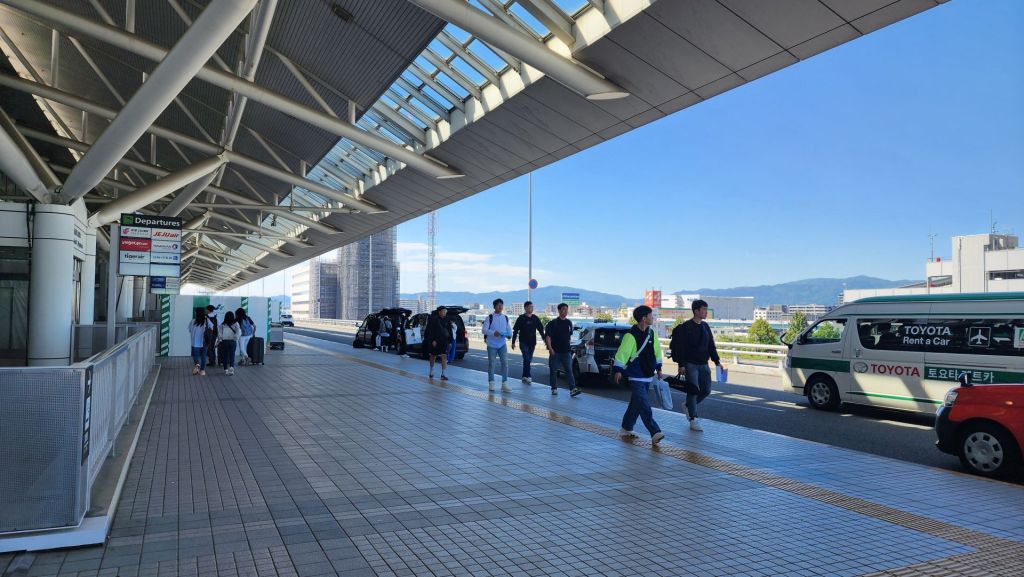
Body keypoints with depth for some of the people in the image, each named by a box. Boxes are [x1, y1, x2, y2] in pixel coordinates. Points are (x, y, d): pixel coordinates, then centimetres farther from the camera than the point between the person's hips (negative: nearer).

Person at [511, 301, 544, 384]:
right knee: (527, 359, -14)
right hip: (523, 342, -5)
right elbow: (515, 331, -3)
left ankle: (524, 376, 19)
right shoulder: (521, 318, -4)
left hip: (532, 343, 5)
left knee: (529, 360, 10)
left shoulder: (535, 318, 8)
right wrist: (513, 342, -6)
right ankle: (528, 376, -16)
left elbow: (541, 329, 12)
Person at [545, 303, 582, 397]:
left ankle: (573, 389, -11)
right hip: (555, 351, -3)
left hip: (566, 351, 3)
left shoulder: (569, 323, 11)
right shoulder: (552, 323, -4)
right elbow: (547, 336, -9)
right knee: (553, 371, 5)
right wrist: (550, 348, -18)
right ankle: (554, 388, 16)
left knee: (569, 370, -4)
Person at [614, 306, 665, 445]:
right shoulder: (631, 335, -16)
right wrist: (618, 370, -20)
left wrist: (658, 368, 21)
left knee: (636, 404, 16)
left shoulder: (651, 333, 8)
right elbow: (622, 352, -17)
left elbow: (657, 350, 19)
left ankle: (626, 429, 29)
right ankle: (655, 433, -16)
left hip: (648, 376, 8)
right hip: (636, 377, -8)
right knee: (644, 406, -12)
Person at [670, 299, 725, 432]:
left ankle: (688, 405, 30)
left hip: (704, 364, 7)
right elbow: (680, 347, -12)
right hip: (690, 364, -7)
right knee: (693, 391, -5)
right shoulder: (685, 327, -10)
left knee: (706, 390, 7)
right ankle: (693, 420, 3)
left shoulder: (705, 327, 11)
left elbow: (711, 346, 16)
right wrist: (681, 364, -16)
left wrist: (717, 361, 9)